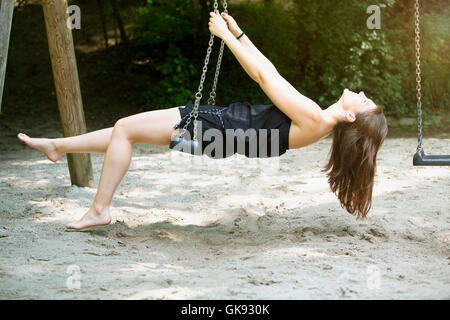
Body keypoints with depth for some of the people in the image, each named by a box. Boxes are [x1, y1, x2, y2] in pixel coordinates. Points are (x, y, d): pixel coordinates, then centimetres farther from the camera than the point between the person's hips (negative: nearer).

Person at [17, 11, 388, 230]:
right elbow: (269, 75, 11)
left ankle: (100, 209, 10)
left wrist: (226, 35, -13)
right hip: (223, 121, 9)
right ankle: (59, 146, 30)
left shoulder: (311, 117, -25)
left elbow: (265, 76, -20)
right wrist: (238, 33, 13)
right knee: (126, 130, 16)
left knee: (125, 128, 0)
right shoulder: (318, 121, 3)